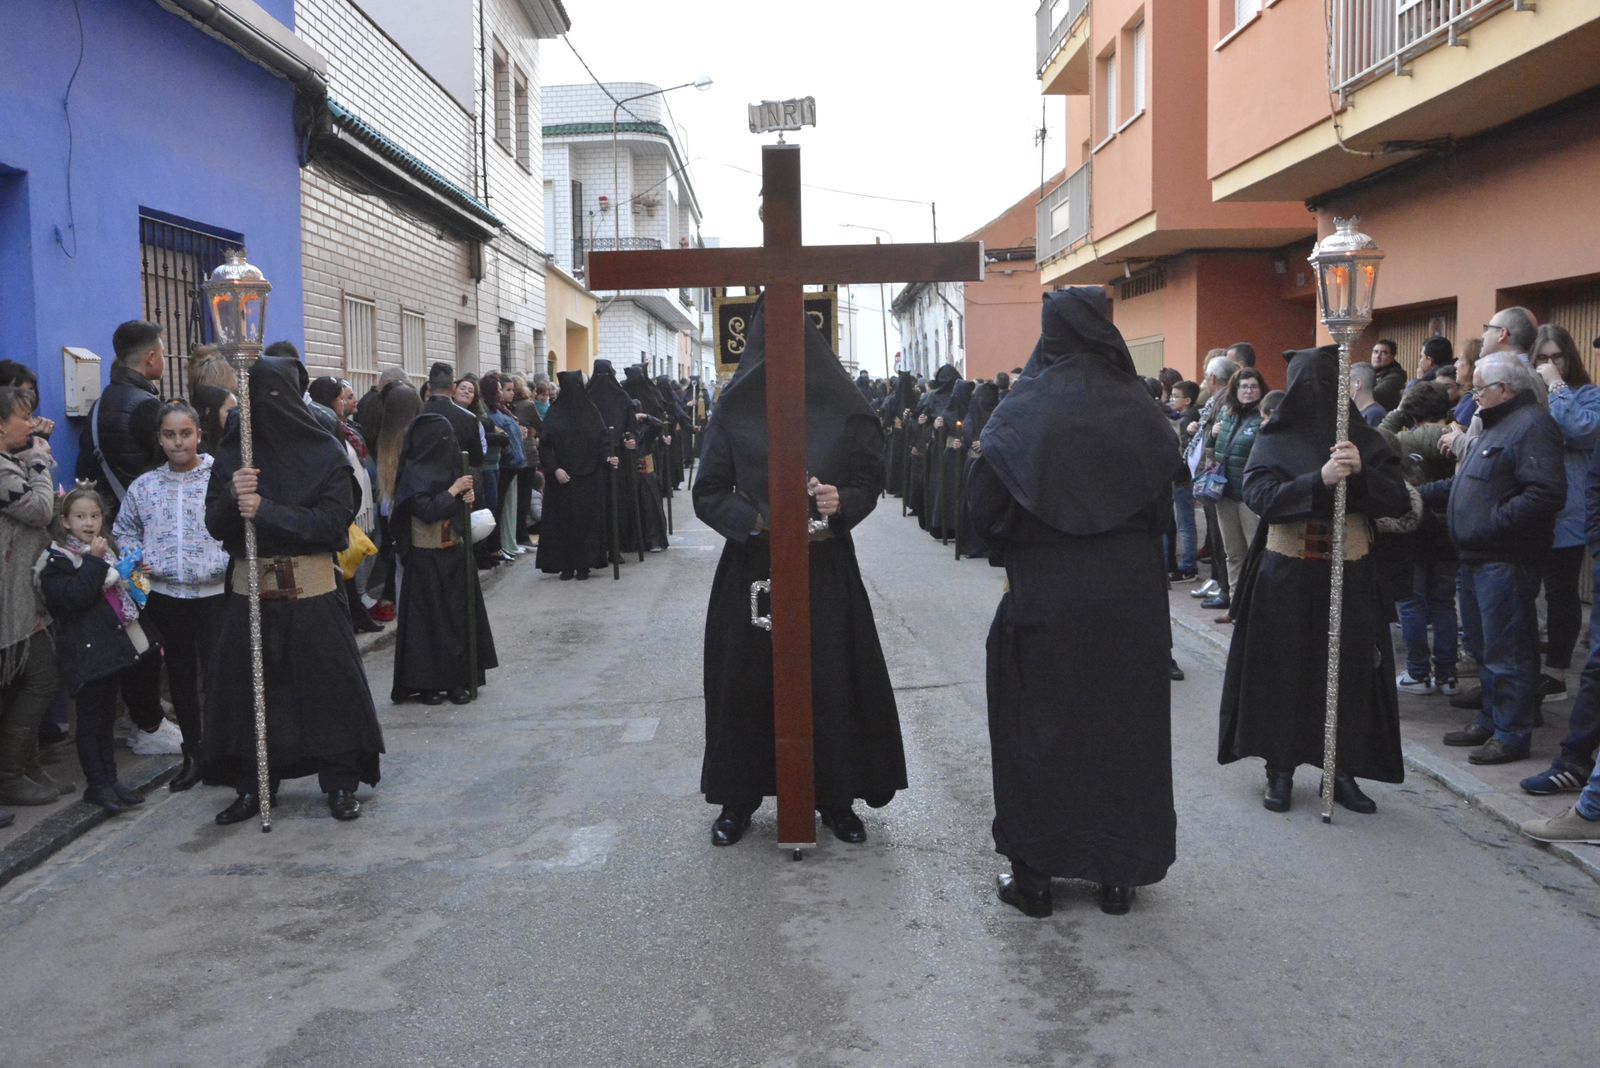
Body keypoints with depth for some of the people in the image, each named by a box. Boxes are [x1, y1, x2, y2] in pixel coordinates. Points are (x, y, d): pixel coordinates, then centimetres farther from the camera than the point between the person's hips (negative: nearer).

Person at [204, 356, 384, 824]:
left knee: (329, 686, 1)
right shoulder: (233, 455, 5)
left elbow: (333, 522, -12)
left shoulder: (326, 454, -4)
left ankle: (341, 784, 15)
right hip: (250, 590, 3)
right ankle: (253, 786, 20)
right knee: (246, 687, 6)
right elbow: (215, 525, 1)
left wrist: (265, 511, -18)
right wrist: (233, 497, -20)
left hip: (313, 591, -3)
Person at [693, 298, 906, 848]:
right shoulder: (734, 407, -2)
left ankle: (835, 796, 20)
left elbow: (870, 481, 2)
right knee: (746, 678, 5)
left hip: (827, 566, 0)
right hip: (751, 565, 0)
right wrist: (762, 523, -17)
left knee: (830, 677, 4)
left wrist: (841, 501, -19)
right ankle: (738, 796, 21)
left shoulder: (843, 406, -1)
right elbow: (709, 493, -2)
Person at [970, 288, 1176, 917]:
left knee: (1037, 726, 10)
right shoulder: (1139, 410, -2)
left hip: (1043, 595, -2)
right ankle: (1119, 874, 21)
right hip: (1132, 596, 2)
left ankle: (1034, 873, 16)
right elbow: (1164, 505, 2)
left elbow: (985, 505, -10)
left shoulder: (1021, 411, -8)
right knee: (1124, 724, 12)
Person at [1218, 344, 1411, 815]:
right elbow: (1260, 496, -17)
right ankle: (1281, 768, 15)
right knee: (1283, 672, 3)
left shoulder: (1362, 440, 3)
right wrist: (1319, 480, -27)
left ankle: (1341, 770, 16)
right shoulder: (1274, 441, -2)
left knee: (1347, 673, 4)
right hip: (1286, 578, -2)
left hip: (1348, 579, 2)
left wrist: (1362, 472, -20)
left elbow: (1399, 501, -3)